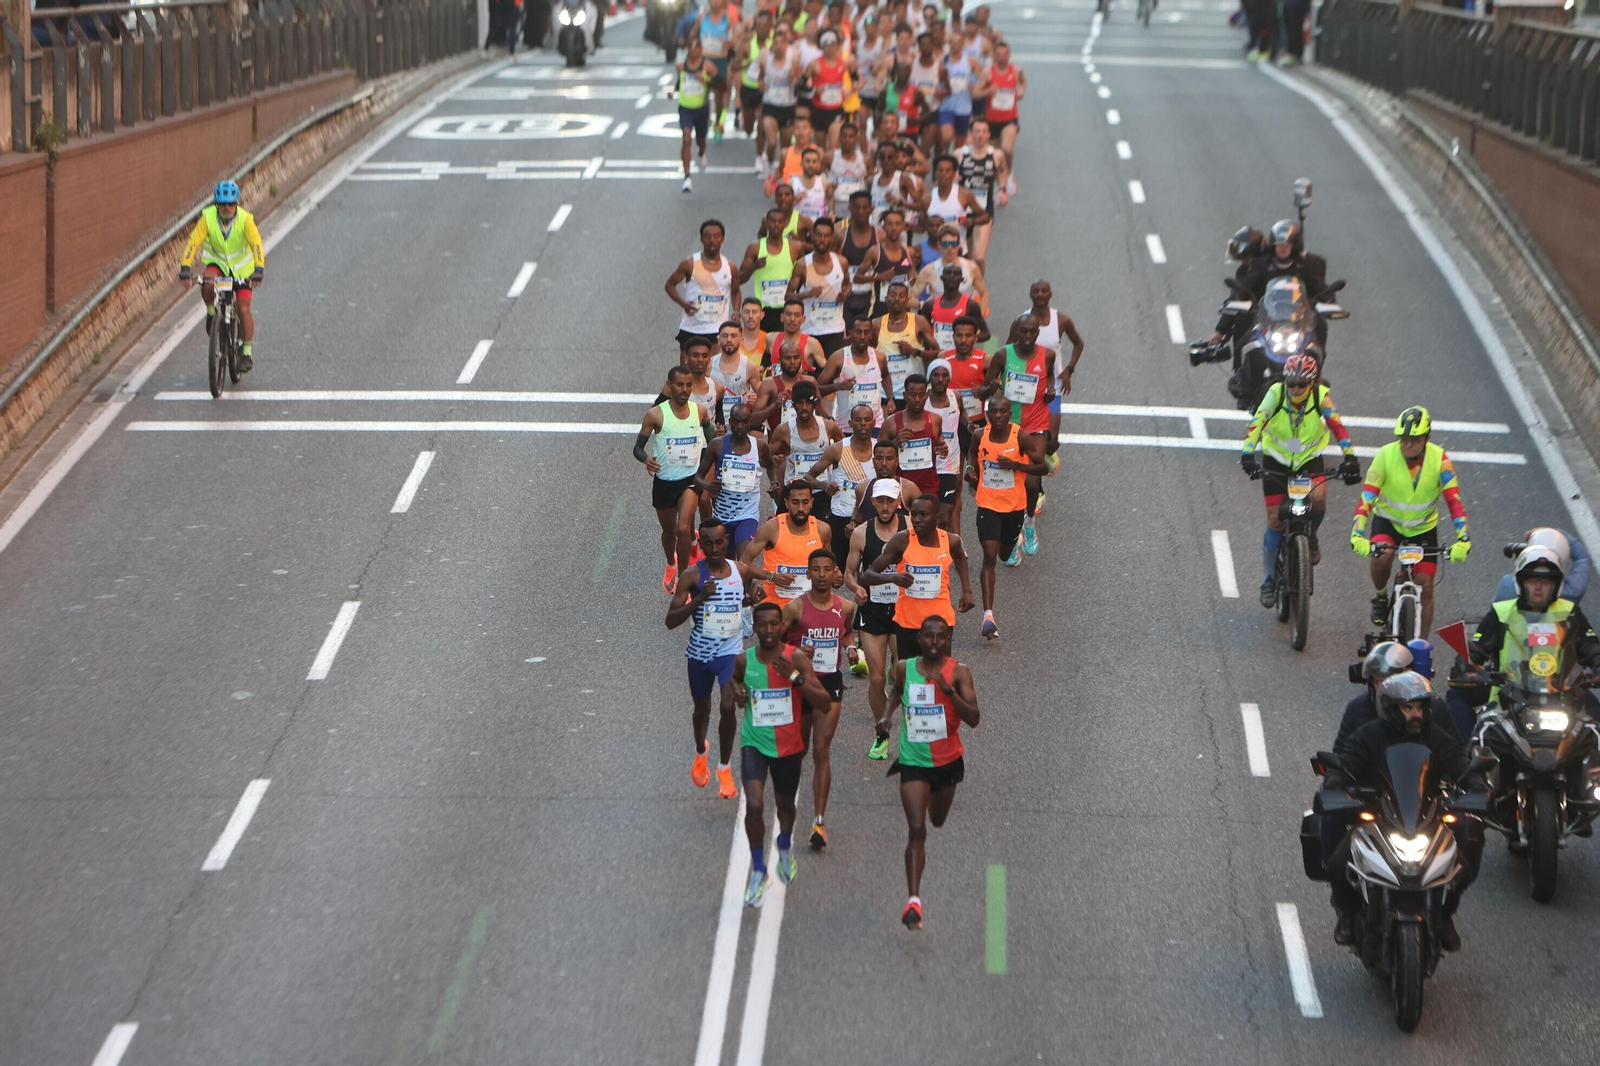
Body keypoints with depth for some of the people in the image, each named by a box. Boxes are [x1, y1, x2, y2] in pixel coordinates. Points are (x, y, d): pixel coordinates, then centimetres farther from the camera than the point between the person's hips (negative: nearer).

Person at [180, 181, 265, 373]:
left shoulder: (245, 219, -25)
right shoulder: (208, 217, -22)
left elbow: (257, 244, -32)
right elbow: (193, 242, -26)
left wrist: (259, 269, -47)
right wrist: (185, 268, -37)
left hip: (242, 266, -1)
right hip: (217, 260, 1)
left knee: (243, 308, -9)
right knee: (207, 284, -32)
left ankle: (247, 351, 7)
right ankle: (211, 312, -1)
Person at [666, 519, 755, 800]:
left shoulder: (741, 571, -3)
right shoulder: (692, 576, -13)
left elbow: (749, 599, 19)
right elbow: (671, 621, -17)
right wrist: (699, 598, -29)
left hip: (731, 651, 0)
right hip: (700, 652, 0)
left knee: (728, 706, -17)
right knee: (702, 707, 18)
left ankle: (724, 768, 0)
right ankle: (700, 753, 49)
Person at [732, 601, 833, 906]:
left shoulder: (796, 658, -14)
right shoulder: (744, 659, -7)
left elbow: (824, 702, -19)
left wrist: (795, 676, -29)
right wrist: (738, 692, -5)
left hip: (789, 746, 0)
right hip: (755, 743, 0)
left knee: (784, 803, 21)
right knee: (754, 805, -20)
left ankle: (785, 847, 55)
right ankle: (758, 870, -2)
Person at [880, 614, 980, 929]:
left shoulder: (958, 672, -13)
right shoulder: (903, 669, -5)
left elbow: (973, 720, -20)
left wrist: (949, 690, -32)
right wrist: (885, 716, 1)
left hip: (948, 760, 1)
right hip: (913, 760, -1)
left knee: (938, 821, 25)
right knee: (916, 829, -16)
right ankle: (913, 900, -18)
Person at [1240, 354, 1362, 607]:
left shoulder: (1321, 395, -17)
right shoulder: (1276, 393, -19)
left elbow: (1337, 426, -25)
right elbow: (1257, 422, -30)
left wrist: (1350, 457, -39)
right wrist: (1248, 455, -45)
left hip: (1309, 460, 0)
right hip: (1277, 462, 0)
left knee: (1318, 498, -30)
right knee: (1275, 520, -3)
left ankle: (1311, 537, 4)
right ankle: (1268, 581, 11)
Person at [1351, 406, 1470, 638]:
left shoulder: (1439, 459, -20)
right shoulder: (1386, 455, -21)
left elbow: (1453, 500, -24)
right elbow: (1367, 496, -26)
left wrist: (1462, 539, -37)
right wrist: (1357, 533, -40)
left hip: (1423, 527, 1)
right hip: (1388, 520, -1)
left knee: (1425, 586, -4)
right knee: (1381, 556, -32)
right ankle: (1380, 596, -1)